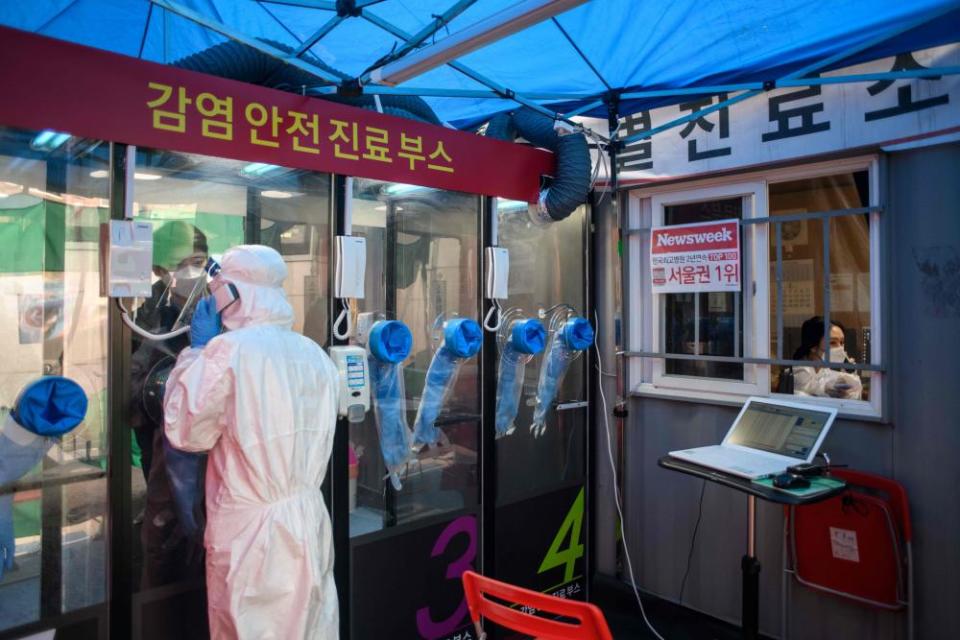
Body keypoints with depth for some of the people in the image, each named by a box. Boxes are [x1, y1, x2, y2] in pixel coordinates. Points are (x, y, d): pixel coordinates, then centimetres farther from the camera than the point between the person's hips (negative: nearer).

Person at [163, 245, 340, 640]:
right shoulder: (315, 354, 4)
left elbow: (185, 432, -3)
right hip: (310, 525, 5)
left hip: (251, 532, -5)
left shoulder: (230, 349, -14)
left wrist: (198, 349, 3)